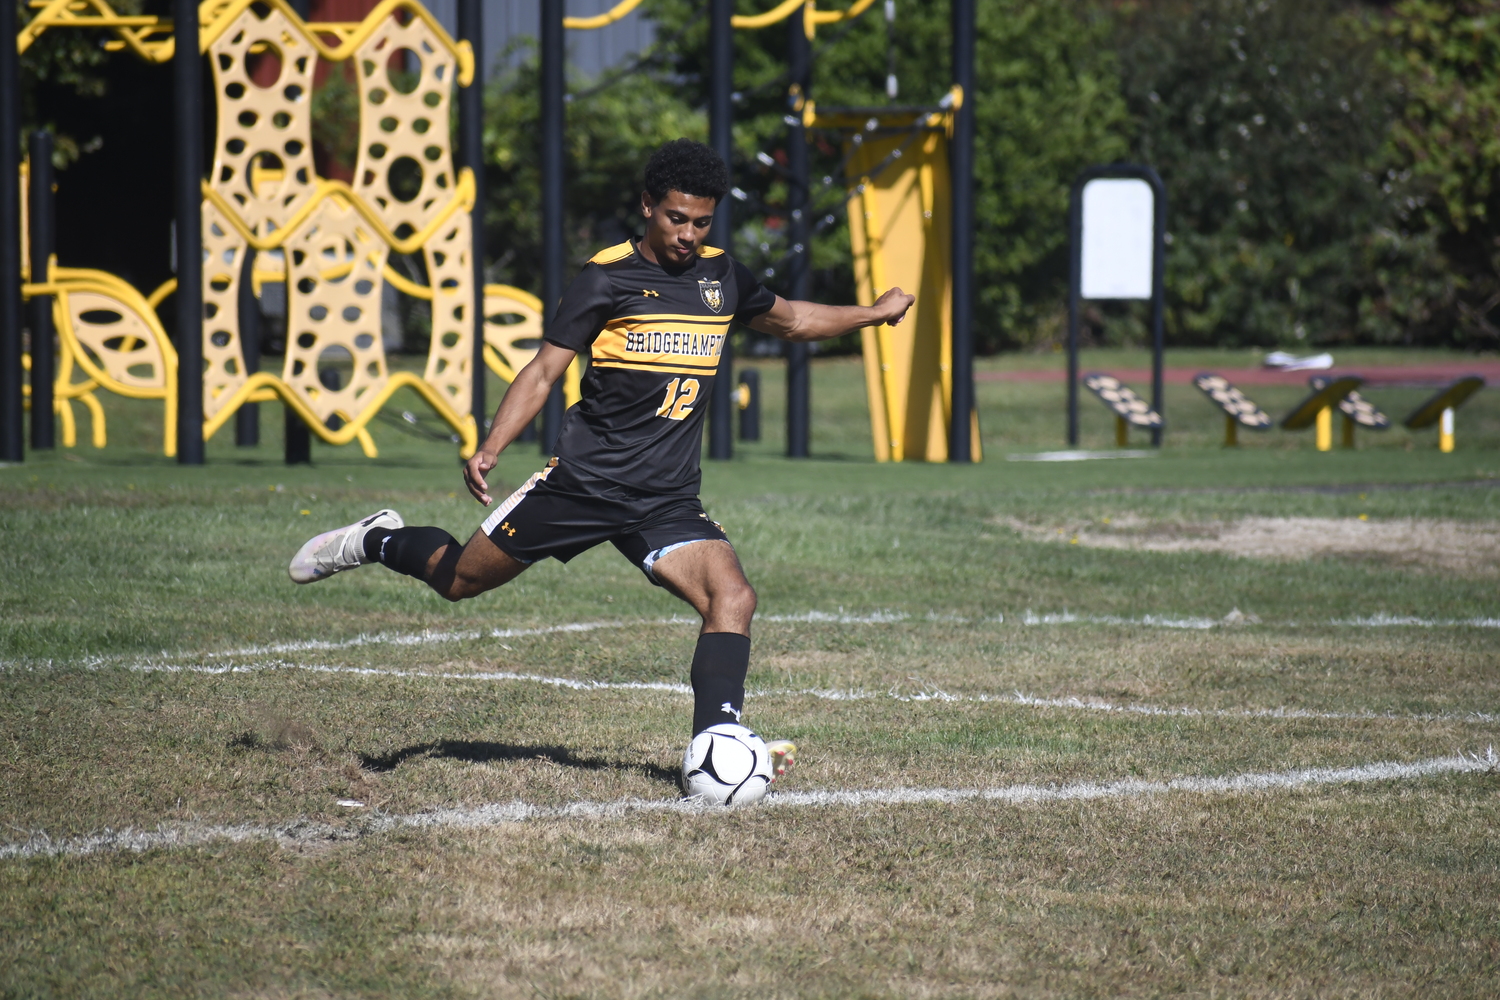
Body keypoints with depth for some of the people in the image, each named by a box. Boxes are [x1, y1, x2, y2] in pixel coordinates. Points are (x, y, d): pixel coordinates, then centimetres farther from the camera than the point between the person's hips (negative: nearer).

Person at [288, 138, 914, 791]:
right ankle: (377, 543, 37)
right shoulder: (608, 278, -7)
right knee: (459, 580, 8)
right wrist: (491, 449, -21)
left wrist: (873, 313, 23)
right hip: (583, 484, -3)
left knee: (733, 598, -20)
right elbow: (544, 371, -9)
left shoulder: (720, 277, 8)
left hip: (669, 501, 3)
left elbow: (789, 320, 30)